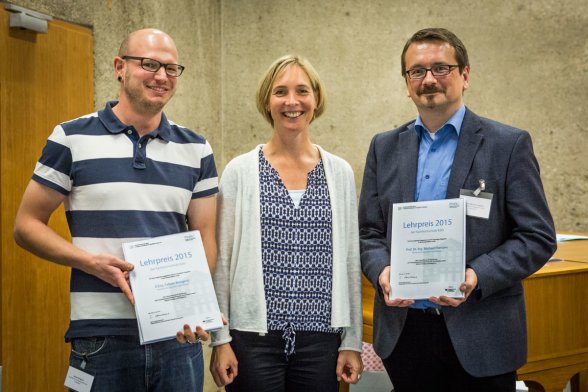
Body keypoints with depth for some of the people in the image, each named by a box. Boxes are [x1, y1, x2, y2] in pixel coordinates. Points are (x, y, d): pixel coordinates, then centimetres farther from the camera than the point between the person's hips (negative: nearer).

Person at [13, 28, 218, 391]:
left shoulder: (196, 149, 7)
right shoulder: (72, 139, -1)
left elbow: (205, 238, 8)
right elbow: (27, 225, 1)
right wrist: (92, 262, -15)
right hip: (101, 337, -2)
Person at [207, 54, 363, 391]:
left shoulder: (340, 173, 5)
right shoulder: (240, 171, 0)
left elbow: (350, 260, 7)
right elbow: (222, 259, 1)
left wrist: (353, 341, 6)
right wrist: (220, 339, -1)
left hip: (321, 338, 2)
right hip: (254, 337, -1)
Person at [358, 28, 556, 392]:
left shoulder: (509, 144, -2)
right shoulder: (385, 147, 9)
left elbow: (538, 237, -5)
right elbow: (368, 232, 10)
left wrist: (477, 277, -19)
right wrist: (382, 272, -11)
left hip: (480, 337, -3)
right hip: (403, 331, 3)